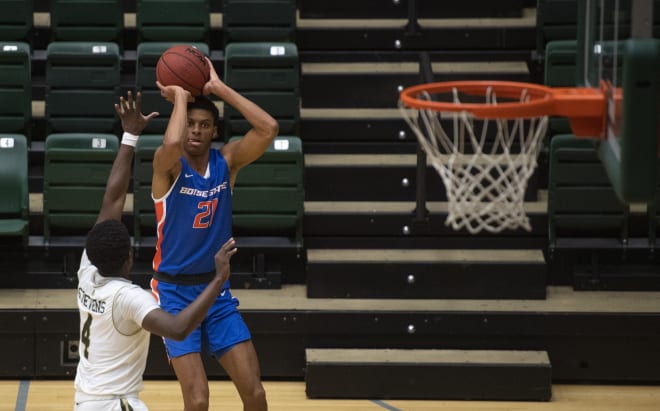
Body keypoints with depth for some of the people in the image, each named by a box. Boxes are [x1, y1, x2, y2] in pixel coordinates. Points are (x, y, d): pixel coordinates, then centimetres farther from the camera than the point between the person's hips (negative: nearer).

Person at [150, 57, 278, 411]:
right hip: (175, 292, -4)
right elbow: (171, 144, -36)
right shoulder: (169, 165, -11)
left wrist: (219, 88, -13)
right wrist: (179, 97, -20)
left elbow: (268, 129, -14)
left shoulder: (227, 161, 1)